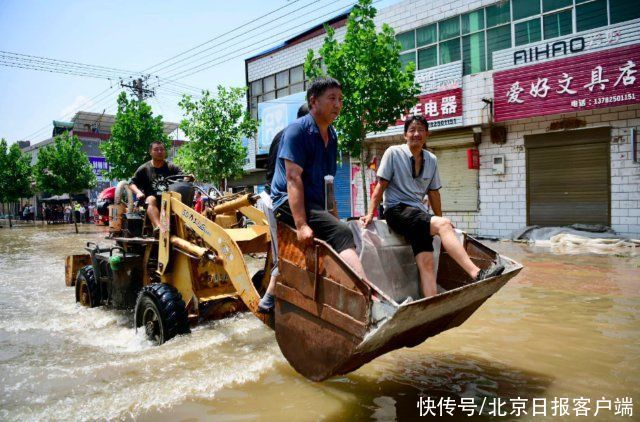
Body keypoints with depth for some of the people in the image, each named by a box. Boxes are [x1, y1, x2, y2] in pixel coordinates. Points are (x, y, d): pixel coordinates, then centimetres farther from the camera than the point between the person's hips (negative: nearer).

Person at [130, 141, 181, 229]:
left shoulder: (171, 167, 10)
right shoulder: (144, 168, 8)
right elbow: (132, 183, 11)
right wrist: (138, 192, -10)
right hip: (151, 199, -1)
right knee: (151, 199, -36)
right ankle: (158, 226, -57)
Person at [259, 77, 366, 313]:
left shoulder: (331, 135, 15)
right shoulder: (298, 130, -11)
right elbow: (293, 178, -21)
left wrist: (334, 214, 15)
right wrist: (301, 225, -31)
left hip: (315, 204, 10)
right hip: (289, 203, -9)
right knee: (341, 234, -29)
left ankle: (271, 297, 40)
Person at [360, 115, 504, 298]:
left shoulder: (432, 160, 12)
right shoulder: (393, 153, -1)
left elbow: (433, 192, 19)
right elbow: (381, 185, -1)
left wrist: (440, 219, 20)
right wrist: (370, 214, -6)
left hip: (419, 214, 5)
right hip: (396, 210, -5)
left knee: (426, 262, -13)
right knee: (444, 225, -28)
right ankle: (477, 273, -32)